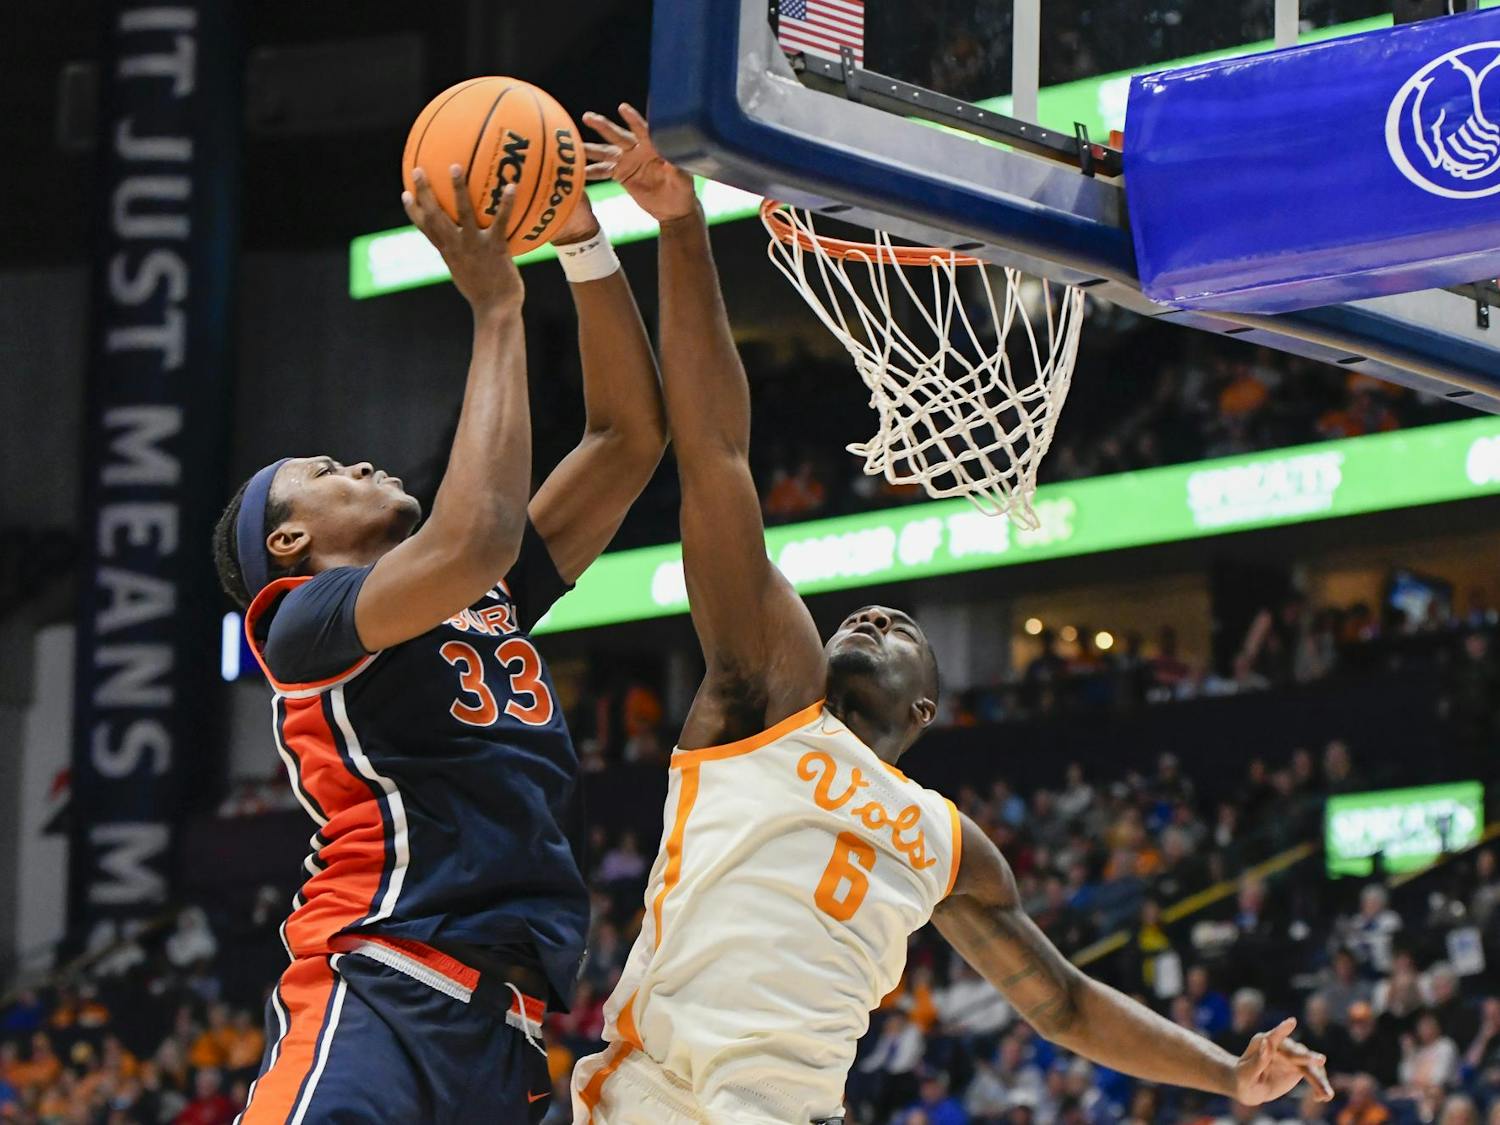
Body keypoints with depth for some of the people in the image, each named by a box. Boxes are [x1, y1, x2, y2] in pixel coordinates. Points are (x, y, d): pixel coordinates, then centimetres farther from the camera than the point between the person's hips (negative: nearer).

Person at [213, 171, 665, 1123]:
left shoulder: (493, 605, 25)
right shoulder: (304, 623, 2)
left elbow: (629, 437, 24)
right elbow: (473, 540, -17)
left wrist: (582, 238, 13)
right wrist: (495, 310, -8)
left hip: (505, 1028, 8)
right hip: (378, 995, -8)